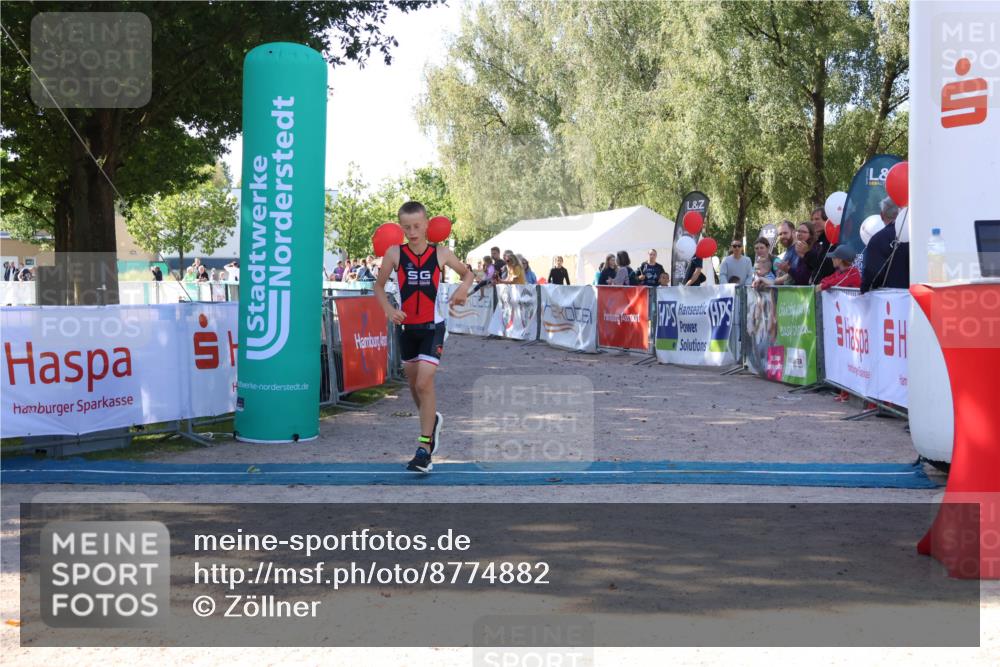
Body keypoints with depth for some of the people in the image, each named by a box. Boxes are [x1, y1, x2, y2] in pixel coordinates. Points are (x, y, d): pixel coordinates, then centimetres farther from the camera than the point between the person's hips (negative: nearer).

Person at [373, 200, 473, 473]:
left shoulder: (442, 253, -6)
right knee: (414, 384, 14)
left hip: (433, 327, -3)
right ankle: (432, 421, 44)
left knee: (424, 383, -14)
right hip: (407, 327, 3)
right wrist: (389, 310, -13)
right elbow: (379, 286, 4)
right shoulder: (394, 254, -6)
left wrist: (464, 287, -11)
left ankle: (424, 448, -8)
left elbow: (467, 272, 11)